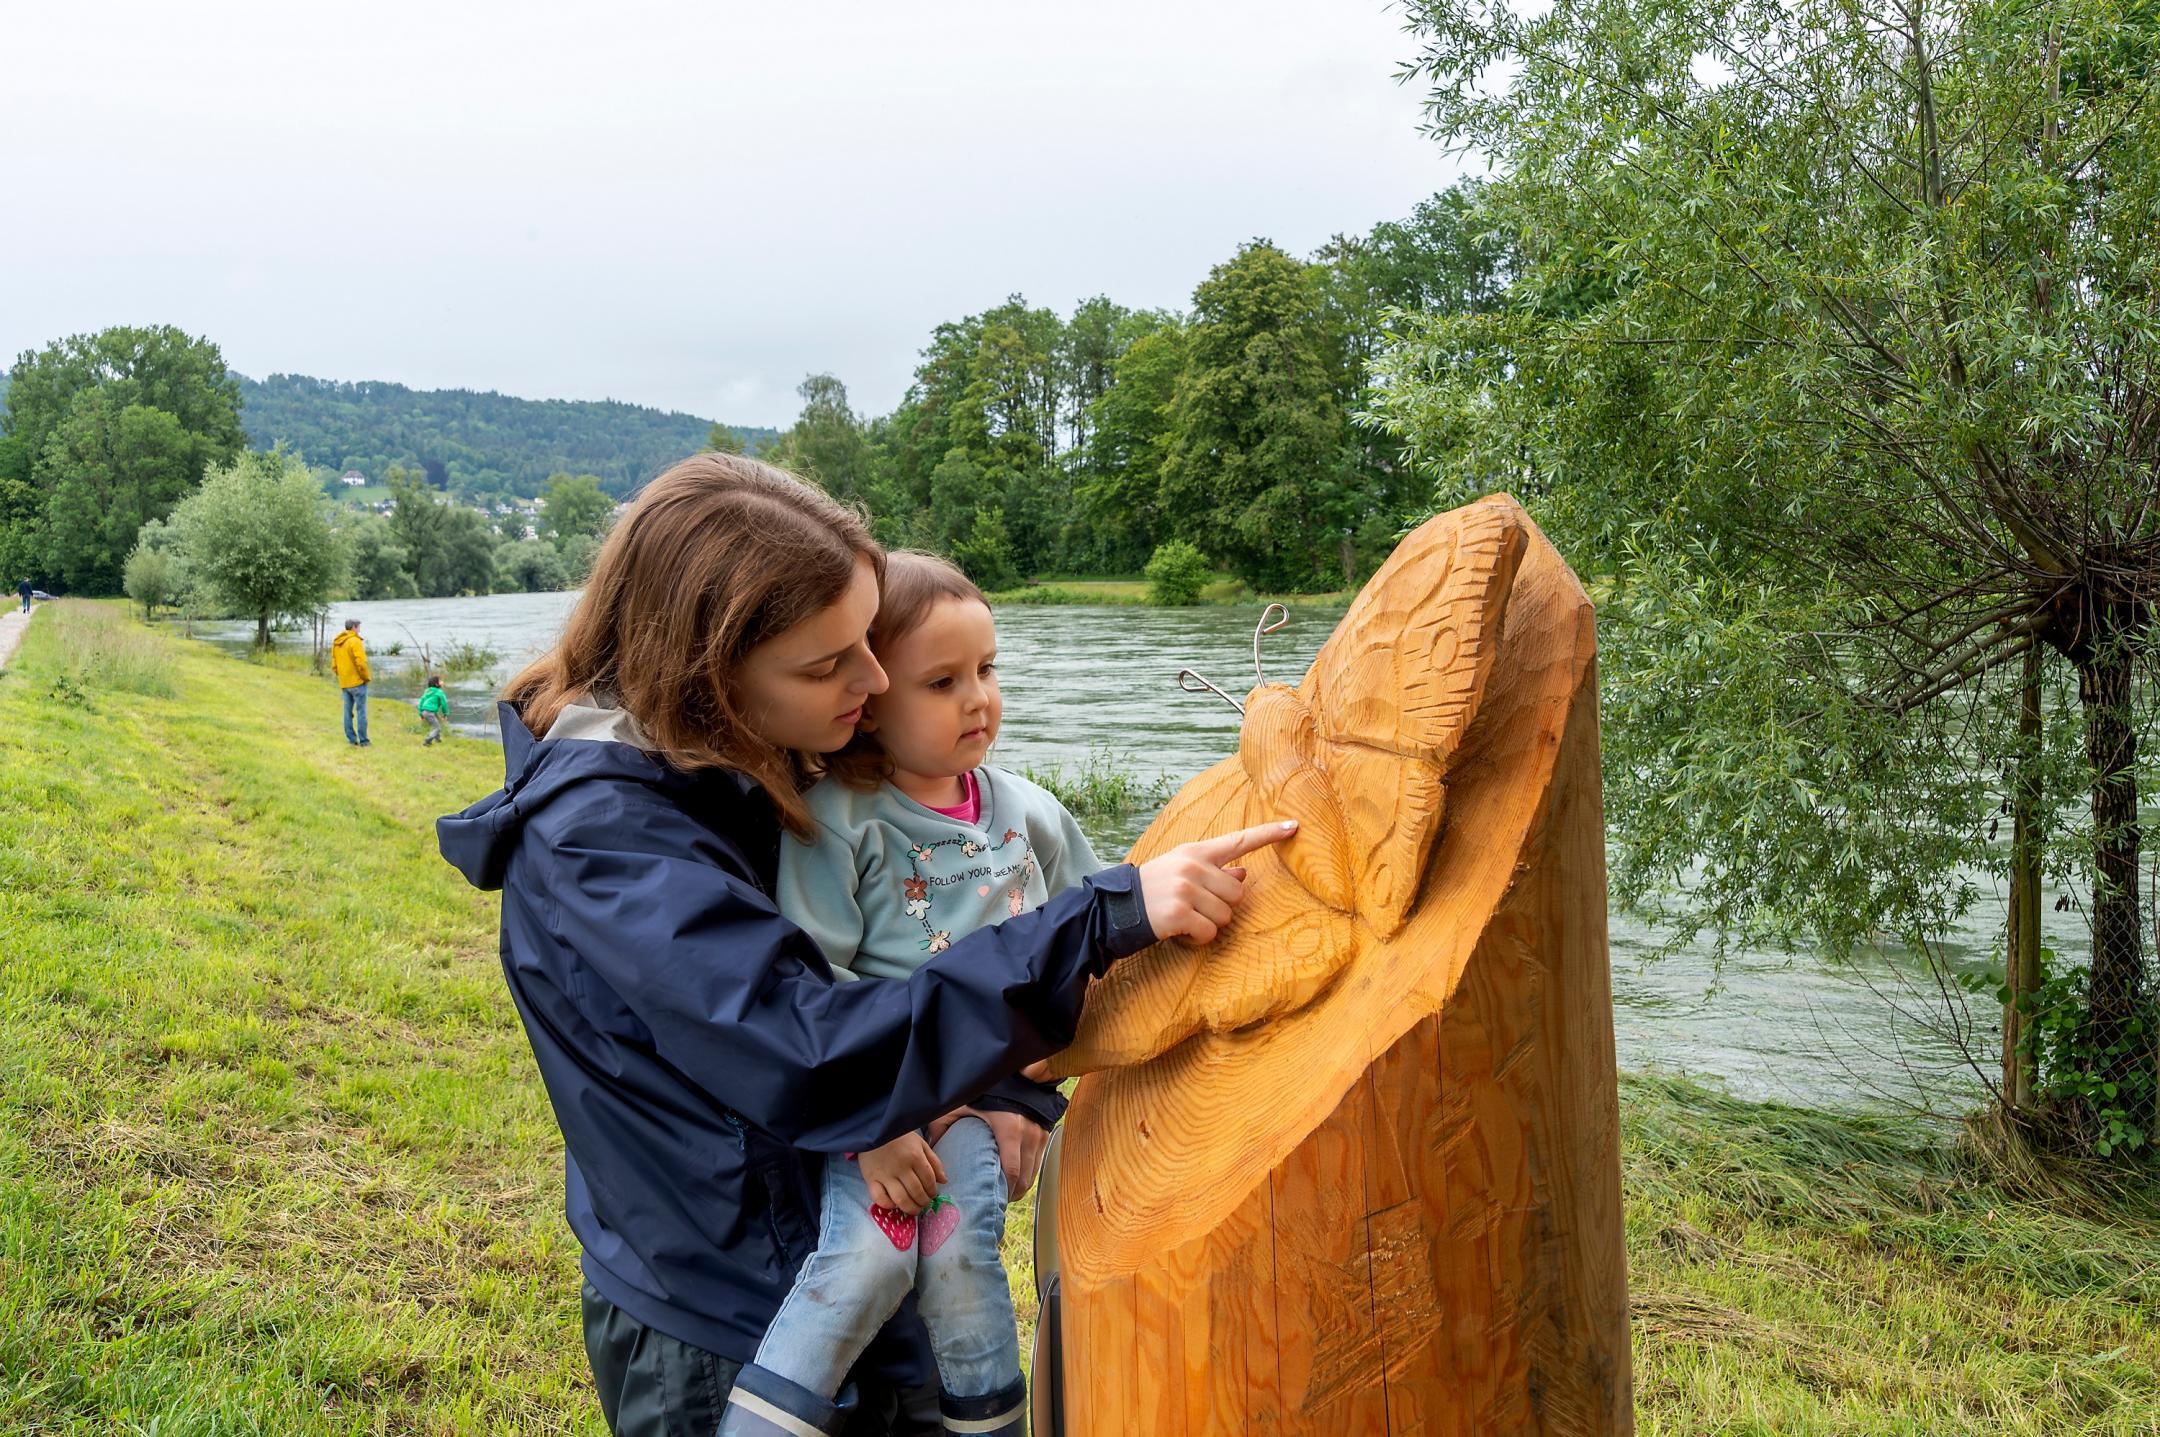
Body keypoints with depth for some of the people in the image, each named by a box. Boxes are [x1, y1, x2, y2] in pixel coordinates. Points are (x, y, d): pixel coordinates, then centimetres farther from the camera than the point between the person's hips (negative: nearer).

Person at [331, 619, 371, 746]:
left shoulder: (336, 643, 11)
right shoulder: (354, 641, -14)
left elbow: (334, 665, 15)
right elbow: (361, 663, -20)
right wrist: (366, 678, -7)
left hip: (344, 683, 7)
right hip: (357, 682, -7)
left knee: (348, 711, 11)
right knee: (361, 711, -2)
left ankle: (351, 739, 14)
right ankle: (363, 741, -2)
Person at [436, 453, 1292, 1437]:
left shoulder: (748, 771, -2)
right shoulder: (600, 838, -28)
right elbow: (819, 1062, -37)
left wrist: (985, 1090, -8)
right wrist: (1107, 919, -40)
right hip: (724, 1350, -7)